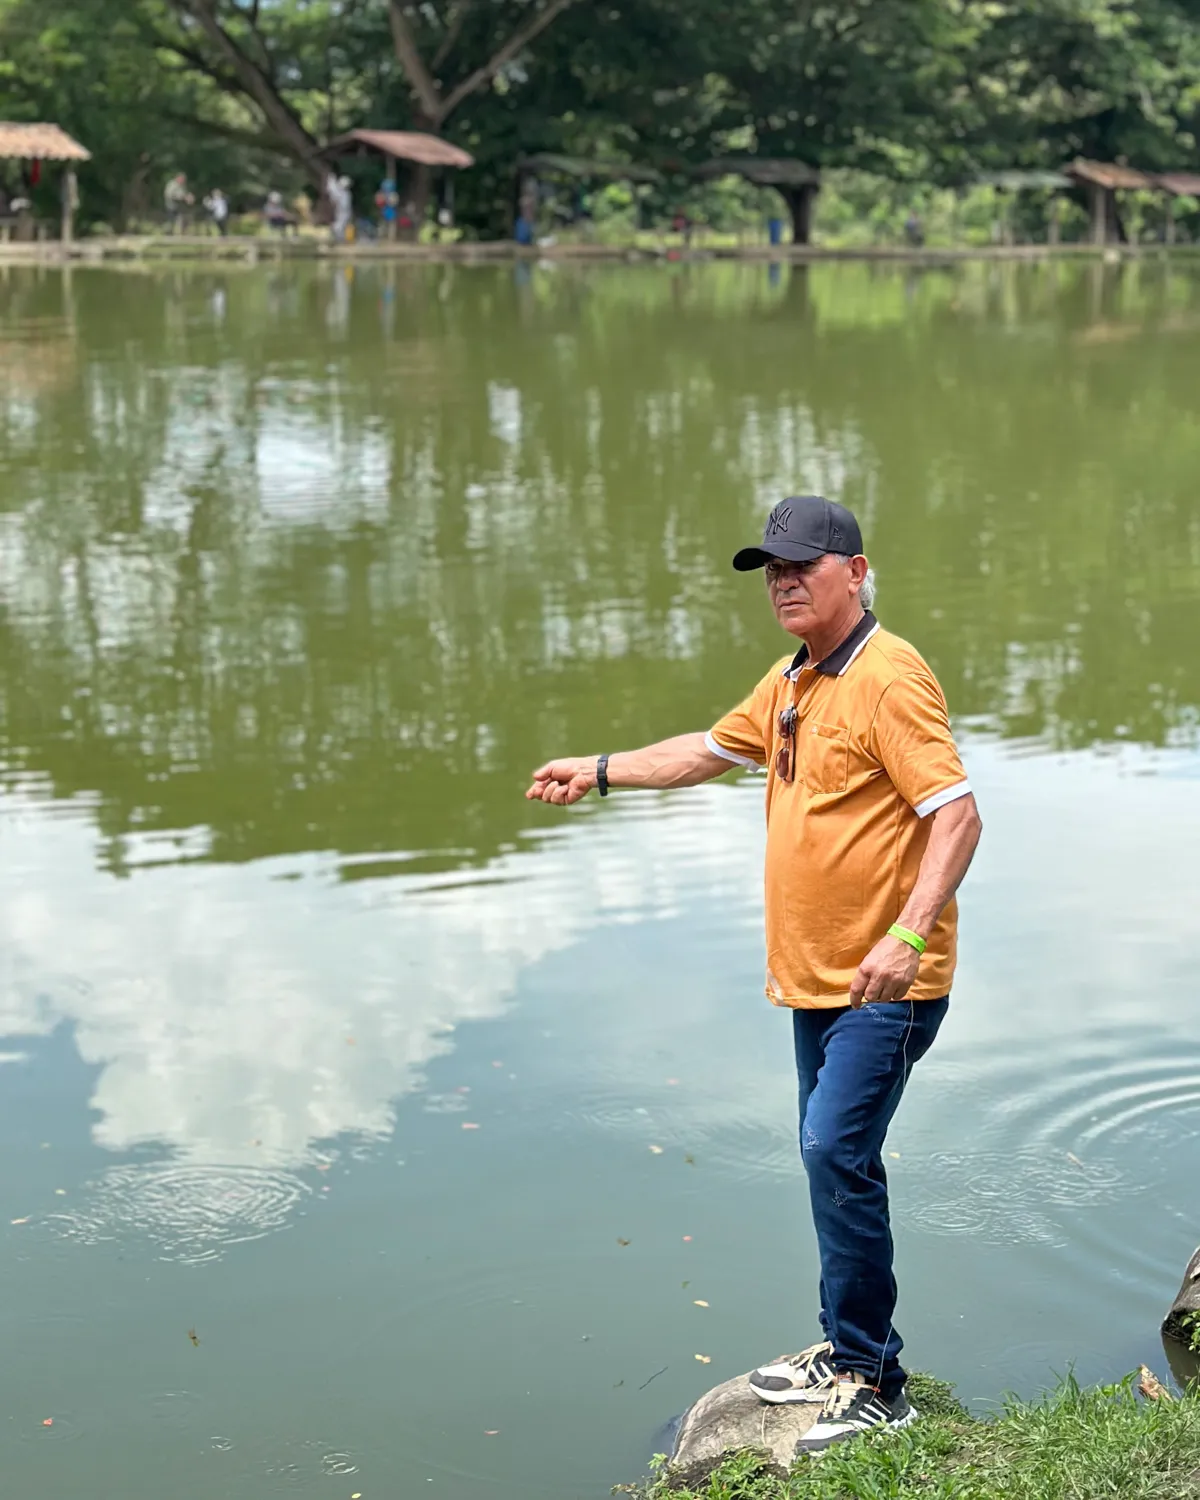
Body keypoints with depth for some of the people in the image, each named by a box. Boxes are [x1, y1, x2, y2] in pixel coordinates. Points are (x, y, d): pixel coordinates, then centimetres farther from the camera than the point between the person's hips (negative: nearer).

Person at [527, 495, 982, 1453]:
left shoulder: (890, 678, -16)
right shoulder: (791, 683, 14)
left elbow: (957, 813, -23)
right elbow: (712, 750, 30)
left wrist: (908, 934, -32)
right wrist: (599, 771, 27)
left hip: (888, 983, -9)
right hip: (816, 978, 10)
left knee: (838, 1153, -15)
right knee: (830, 1158, 14)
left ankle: (875, 1385, -6)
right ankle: (849, 1352, 26)